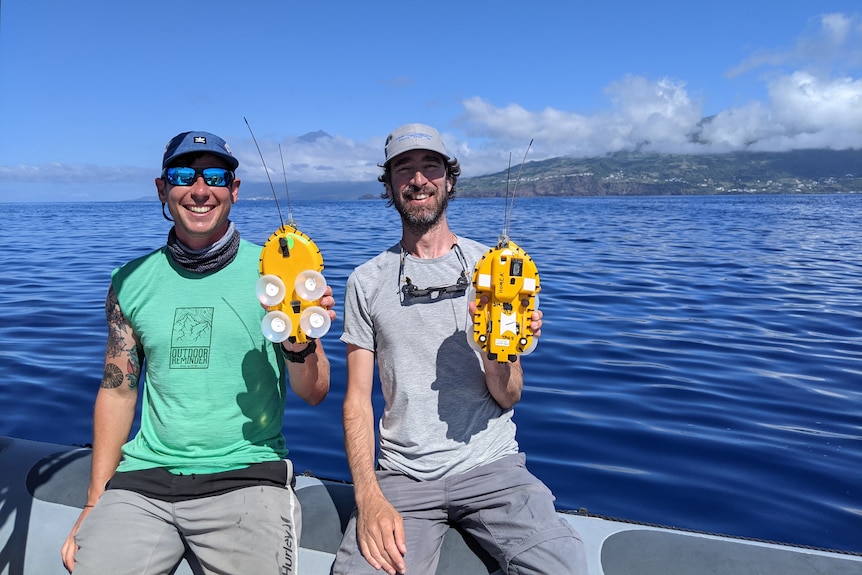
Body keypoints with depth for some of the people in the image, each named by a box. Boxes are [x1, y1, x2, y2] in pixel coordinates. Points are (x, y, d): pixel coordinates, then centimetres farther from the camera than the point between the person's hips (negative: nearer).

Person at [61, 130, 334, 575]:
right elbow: (117, 391, 12)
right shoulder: (131, 281, 6)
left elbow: (313, 393, -4)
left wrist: (300, 347, -25)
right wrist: (94, 504, 10)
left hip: (247, 475, -2)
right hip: (144, 474, 2)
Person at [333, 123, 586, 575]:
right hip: (402, 474, 0)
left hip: (492, 467, 0)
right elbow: (357, 400, 2)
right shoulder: (366, 281, 5)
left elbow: (508, 398, 2)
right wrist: (369, 496, -12)